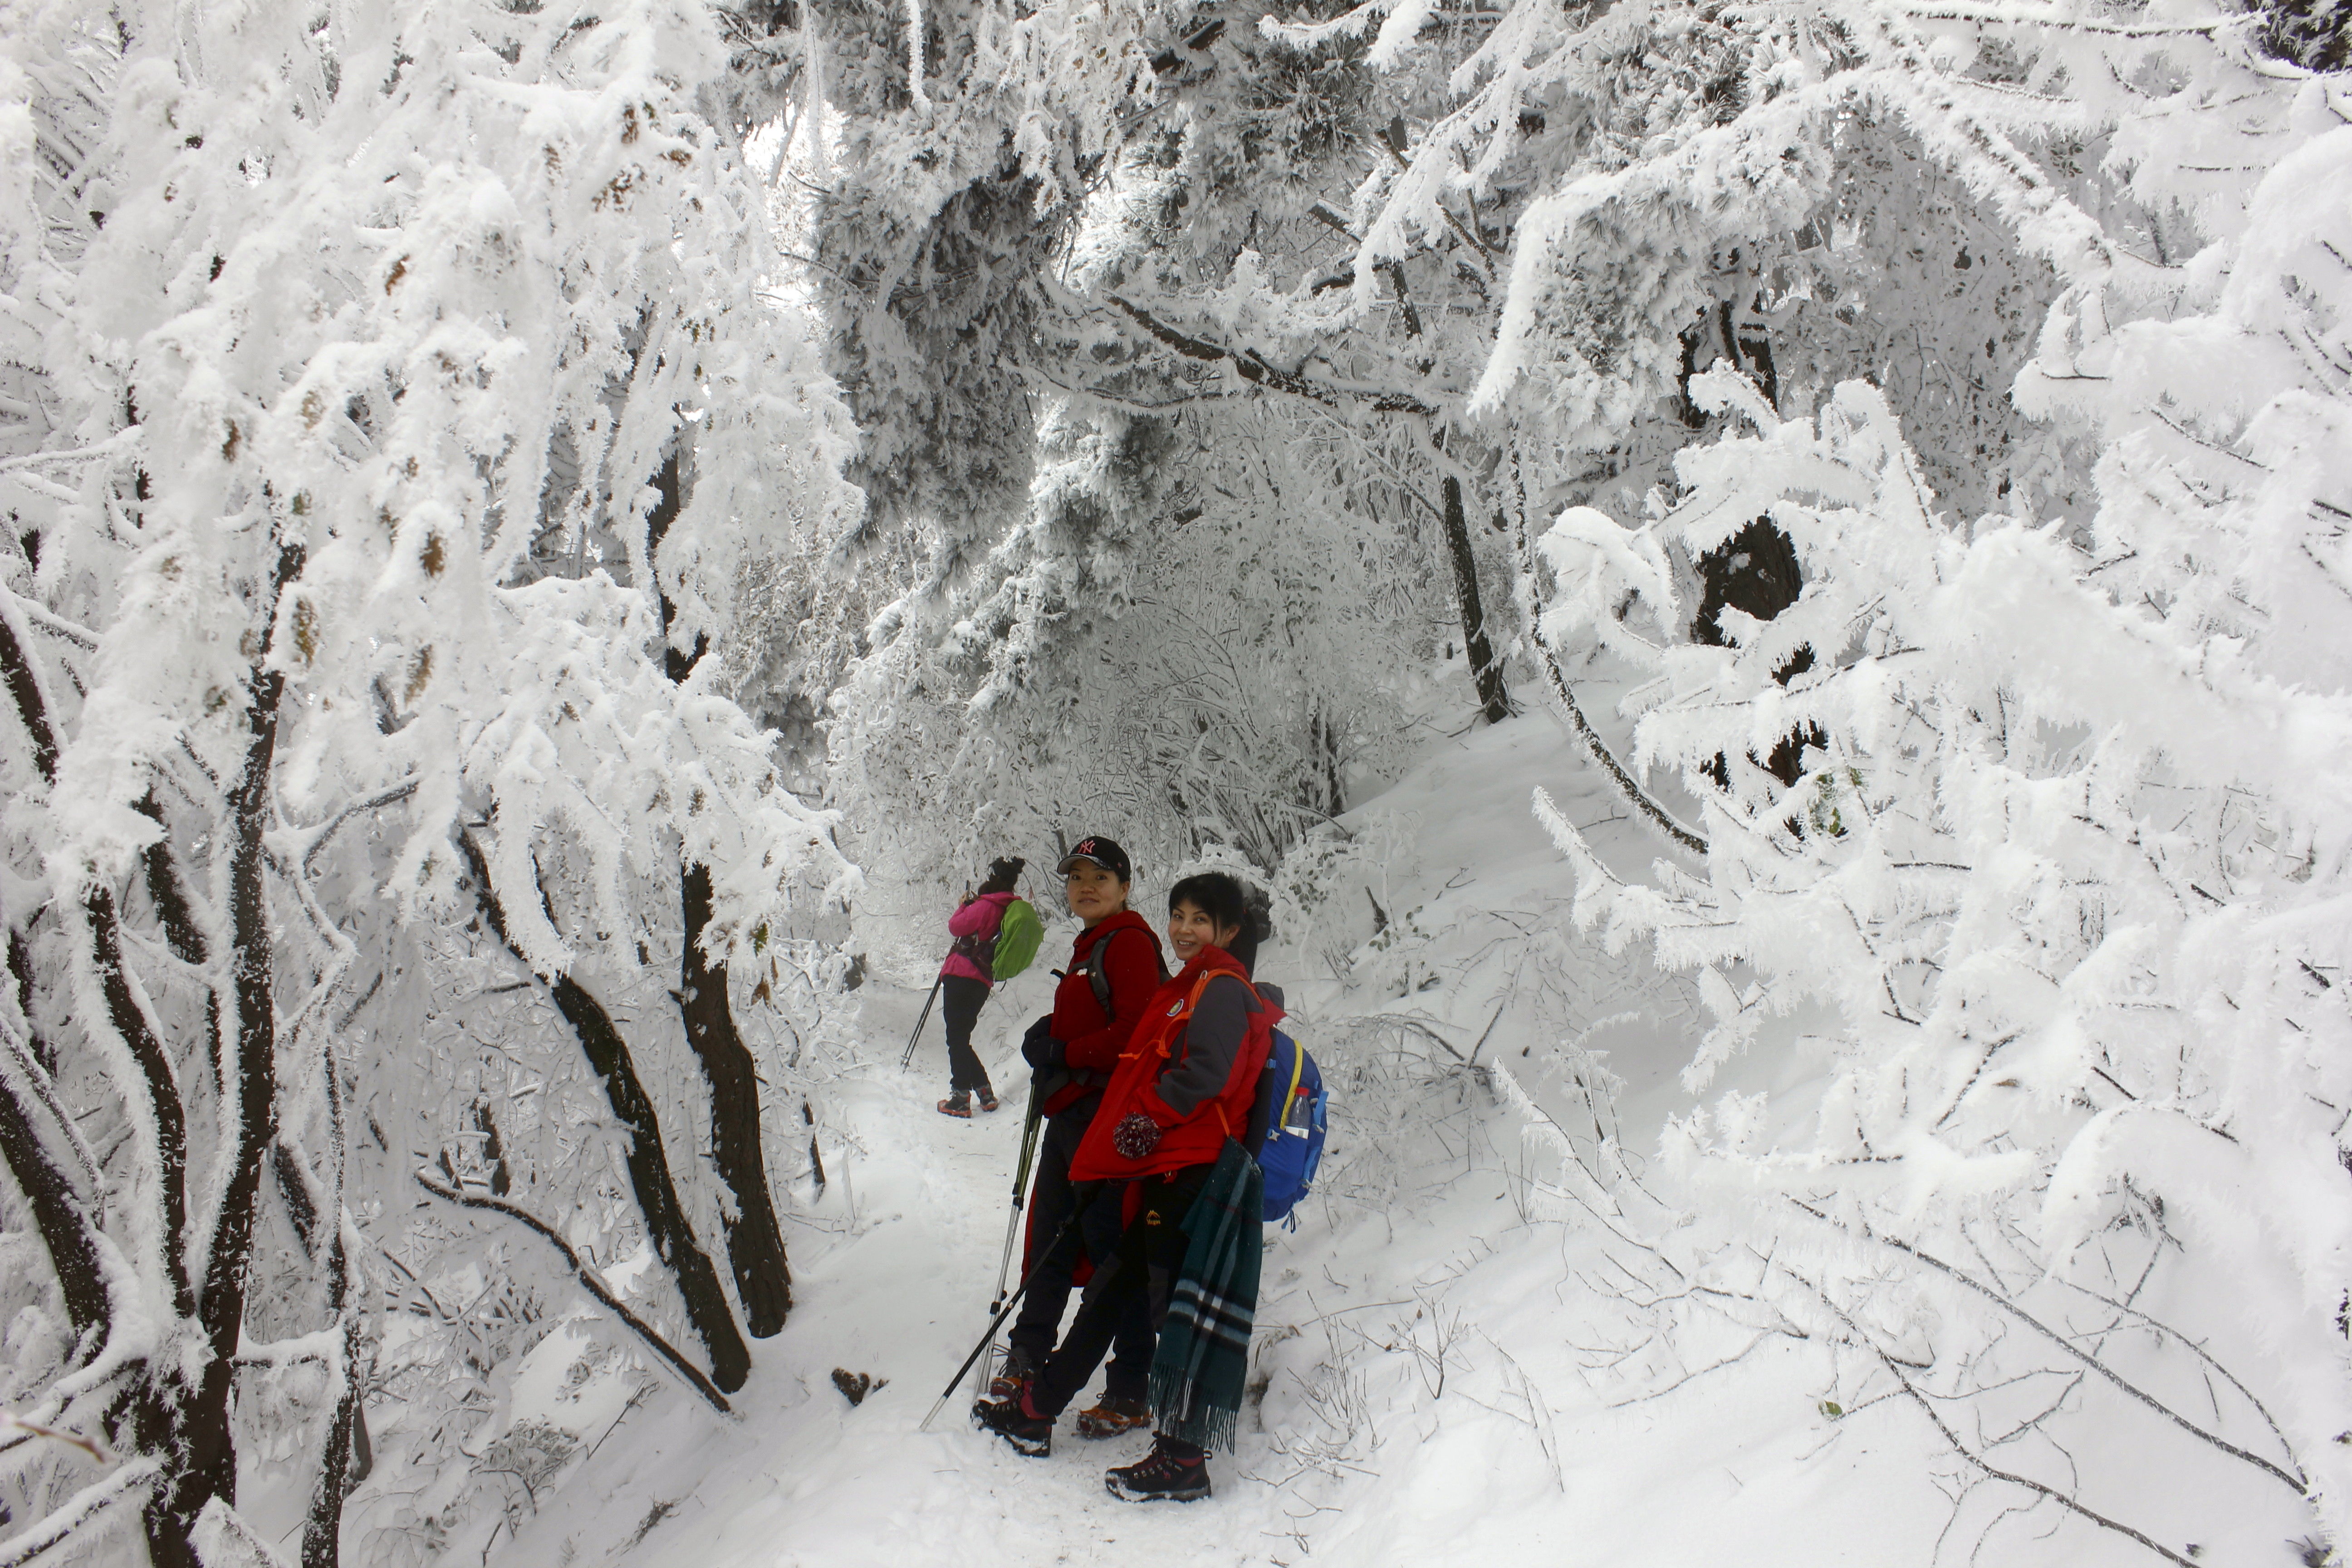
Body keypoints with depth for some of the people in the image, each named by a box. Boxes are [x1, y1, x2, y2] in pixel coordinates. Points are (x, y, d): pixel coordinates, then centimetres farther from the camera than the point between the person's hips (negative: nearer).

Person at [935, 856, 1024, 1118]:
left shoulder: (986, 907, -15)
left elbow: (956, 927, -8)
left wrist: (964, 904, 8)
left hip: (962, 976, -8)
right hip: (983, 980, 8)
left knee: (957, 1039, -3)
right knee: (961, 1038, 17)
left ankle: (960, 1098, -4)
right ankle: (985, 1092, 15)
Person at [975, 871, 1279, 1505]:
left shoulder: (1221, 988, -9)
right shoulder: (1190, 988, 22)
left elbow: (1207, 1073, -23)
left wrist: (1148, 1122, -16)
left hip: (1188, 1173, -10)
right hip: (1159, 1172, 10)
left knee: (1174, 1308, -7)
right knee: (1109, 1292, 16)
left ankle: (1181, 1461, -2)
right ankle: (1034, 1412, 26)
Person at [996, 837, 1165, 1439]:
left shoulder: (1129, 942, -10)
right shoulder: (1089, 946, 19)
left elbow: (1136, 1032, -20)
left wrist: (1063, 1054, -13)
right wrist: (1048, 1046, 5)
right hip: (1069, 1116, 10)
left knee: (1113, 1252, -4)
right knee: (1049, 1243, 17)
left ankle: (1130, 1397, 3)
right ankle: (1027, 1362, 30)